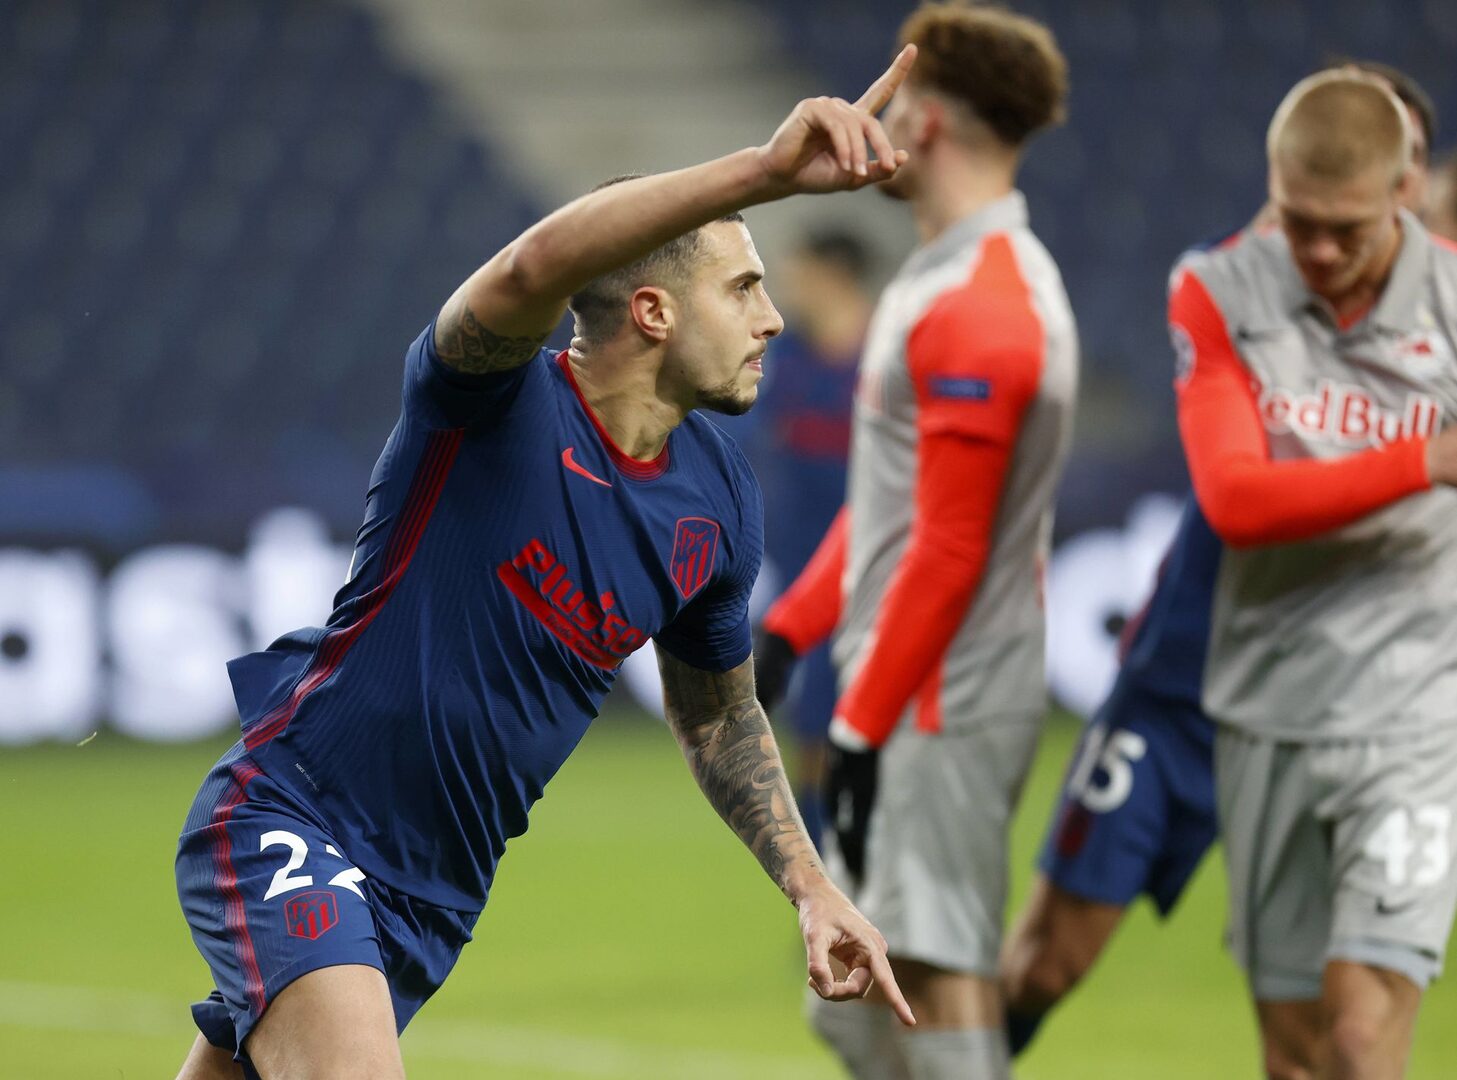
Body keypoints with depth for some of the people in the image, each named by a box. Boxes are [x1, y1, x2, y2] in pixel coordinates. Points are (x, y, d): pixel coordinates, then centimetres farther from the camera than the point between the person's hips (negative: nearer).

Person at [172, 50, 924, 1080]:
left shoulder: (718, 503, 3)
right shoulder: (492, 399, -18)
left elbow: (720, 717, 20)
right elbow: (532, 268, -43)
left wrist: (812, 887, 9)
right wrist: (765, 170, -54)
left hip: (436, 896, 7)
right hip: (288, 817, -7)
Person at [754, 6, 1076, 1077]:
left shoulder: (972, 312, -18)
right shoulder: (946, 278, 15)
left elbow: (946, 554, -20)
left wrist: (864, 729, -17)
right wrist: (789, 629, 18)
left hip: (946, 702, -10)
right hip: (925, 696, 10)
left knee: (941, 979, -10)